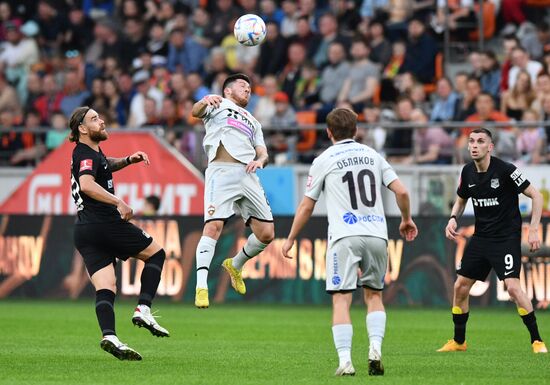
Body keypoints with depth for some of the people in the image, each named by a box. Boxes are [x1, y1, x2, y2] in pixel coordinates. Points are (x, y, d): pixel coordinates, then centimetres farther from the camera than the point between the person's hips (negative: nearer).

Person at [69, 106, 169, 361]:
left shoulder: (92, 153, 21)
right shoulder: (86, 155, -9)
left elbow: (106, 164, 43)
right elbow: (87, 185, -28)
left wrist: (128, 160, 24)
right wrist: (119, 202, -31)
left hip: (83, 232, 8)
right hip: (106, 223, -8)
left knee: (105, 289, -4)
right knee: (156, 253, 8)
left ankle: (109, 336, -25)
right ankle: (143, 309, -7)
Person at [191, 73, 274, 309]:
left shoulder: (253, 122, 34)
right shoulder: (218, 105, 17)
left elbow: (262, 152, 23)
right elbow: (195, 112, -2)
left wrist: (260, 160, -1)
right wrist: (205, 101, -25)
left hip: (248, 175, 6)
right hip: (222, 172, -6)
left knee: (266, 233, -1)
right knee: (214, 226, -21)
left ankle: (235, 265, 26)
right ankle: (201, 287, -25)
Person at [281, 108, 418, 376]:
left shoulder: (323, 161, 5)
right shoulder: (372, 155, 14)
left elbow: (306, 206, 8)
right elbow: (401, 191, 8)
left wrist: (290, 239, 19)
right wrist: (406, 219, 26)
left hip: (345, 237, -3)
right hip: (377, 235, 4)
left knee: (341, 300, -4)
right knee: (373, 294, 16)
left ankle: (345, 361, -15)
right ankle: (375, 349, -3)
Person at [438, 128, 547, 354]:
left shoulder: (505, 170, -16)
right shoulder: (468, 172, 3)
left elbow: (536, 196, -10)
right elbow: (461, 200, 21)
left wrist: (534, 229, -17)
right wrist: (453, 219, 0)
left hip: (506, 238, -6)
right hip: (481, 237, 6)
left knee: (512, 287, -20)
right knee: (460, 286, 5)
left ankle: (537, 340, -9)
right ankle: (458, 342, 21)